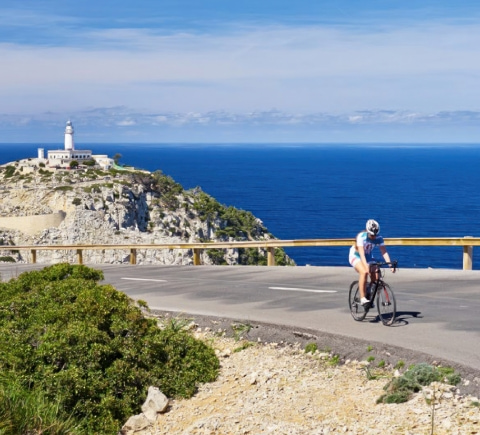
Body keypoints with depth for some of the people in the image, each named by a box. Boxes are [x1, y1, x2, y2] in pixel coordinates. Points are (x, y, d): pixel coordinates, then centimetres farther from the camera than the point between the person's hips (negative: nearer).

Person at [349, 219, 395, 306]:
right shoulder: (361, 236, -31)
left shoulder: (379, 238, -19)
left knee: (375, 276, -13)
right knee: (364, 272, -32)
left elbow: (384, 252, -25)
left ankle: (369, 298, 9)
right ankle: (363, 298, -28)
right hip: (356, 256, -5)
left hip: (369, 257, 5)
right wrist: (366, 266, -51)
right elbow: (361, 254, -39)